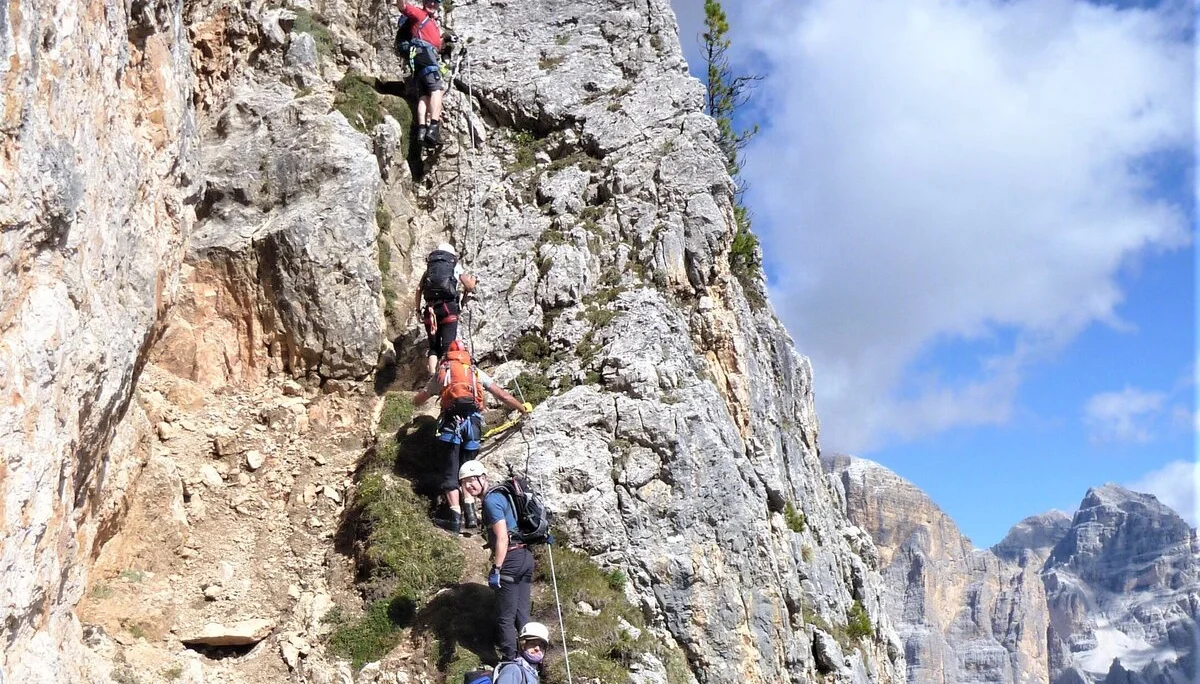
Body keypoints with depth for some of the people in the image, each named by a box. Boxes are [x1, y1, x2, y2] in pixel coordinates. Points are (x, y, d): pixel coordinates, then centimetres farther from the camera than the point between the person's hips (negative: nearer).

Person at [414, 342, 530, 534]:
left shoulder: (441, 374, 21)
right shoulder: (476, 372, 23)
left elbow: (417, 401, 31)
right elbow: (502, 394, 20)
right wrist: (522, 408, 33)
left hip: (451, 422, -2)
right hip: (473, 422, 2)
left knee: (451, 471, -2)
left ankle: (455, 517, -18)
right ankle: (470, 512, -3)